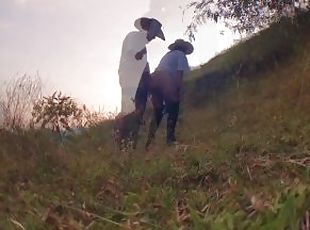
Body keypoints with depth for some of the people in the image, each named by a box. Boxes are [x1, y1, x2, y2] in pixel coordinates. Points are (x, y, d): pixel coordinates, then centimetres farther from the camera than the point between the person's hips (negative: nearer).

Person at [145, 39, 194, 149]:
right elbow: (179, 74, -1)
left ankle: (150, 140, 2)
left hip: (155, 79, 7)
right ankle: (170, 138, -4)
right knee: (173, 111, 3)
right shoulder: (181, 55, 12)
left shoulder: (168, 55, 34)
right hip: (166, 81, -7)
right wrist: (179, 91, -1)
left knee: (157, 112, 11)